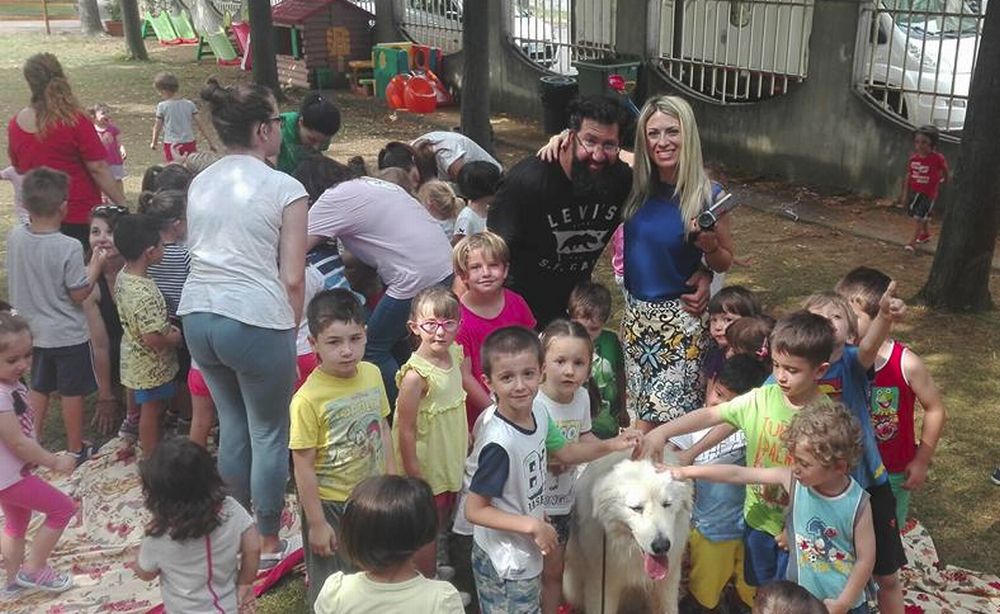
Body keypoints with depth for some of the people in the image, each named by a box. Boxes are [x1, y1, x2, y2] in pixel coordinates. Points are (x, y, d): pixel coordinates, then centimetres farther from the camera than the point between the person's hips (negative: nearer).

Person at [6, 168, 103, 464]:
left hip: (34, 333, 5)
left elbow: (21, 278, 6)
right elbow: (79, 293, -17)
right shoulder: (69, 247, -24)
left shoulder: (15, 237, -8)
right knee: (72, 393, 9)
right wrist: (96, 264, -8)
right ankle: (76, 449, 22)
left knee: (38, 389, 21)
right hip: (68, 336, -5)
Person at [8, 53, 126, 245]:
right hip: (80, 217, -5)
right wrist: (122, 204, -9)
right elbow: (98, 168, -15)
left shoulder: (15, 124, 0)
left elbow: (19, 168, 13)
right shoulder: (75, 122, -16)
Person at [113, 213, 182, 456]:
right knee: (152, 409, 10)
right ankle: (152, 458, 27)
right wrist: (176, 338, -15)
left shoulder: (123, 276, -5)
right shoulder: (145, 294, -34)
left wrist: (165, 326, 7)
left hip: (133, 357, 9)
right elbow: (154, 339, -33)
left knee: (149, 406, 26)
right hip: (151, 364, -9)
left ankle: (149, 447, 44)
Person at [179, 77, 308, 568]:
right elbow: (292, 278, -9)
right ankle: (268, 543, 21)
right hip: (255, 321, -6)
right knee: (269, 434, 9)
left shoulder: (200, 183, 12)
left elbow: (198, 253, 16)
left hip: (198, 316, 7)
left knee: (232, 425, 20)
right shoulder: (284, 189, -7)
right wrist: (291, 332, 5)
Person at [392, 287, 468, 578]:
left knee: (441, 522, 26)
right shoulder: (416, 375, -29)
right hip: (426, 468, -7)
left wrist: (466, 437, 20)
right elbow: (406, 429, -24)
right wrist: (415, 479, -20)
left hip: (451, 460, 7)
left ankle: (432, 572, 47)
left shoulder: (455, 354, -5)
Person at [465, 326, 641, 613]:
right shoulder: (499, 443, -32)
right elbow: (474, 510, -24)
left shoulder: (539, 412, -8)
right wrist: (532, 526, -25)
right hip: (505, 563, -8)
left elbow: (563, 452, 11)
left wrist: (611, 445, 1)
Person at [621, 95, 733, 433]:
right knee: (643, 410, 14)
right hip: (637, 312, 4)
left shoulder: (708, 195, -13)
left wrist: (708, 244, -22)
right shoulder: (637, 184, -4)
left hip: (681, 318, -4)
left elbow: (724, 263, -1)